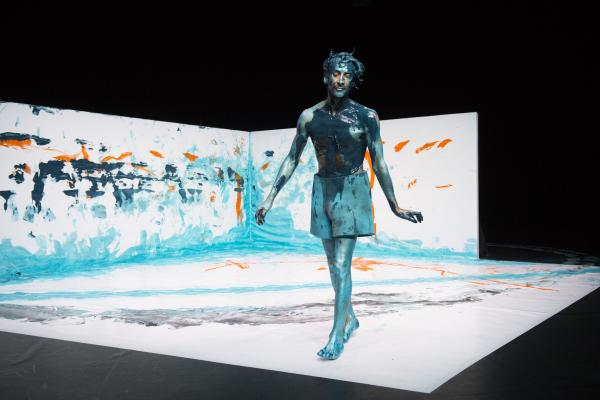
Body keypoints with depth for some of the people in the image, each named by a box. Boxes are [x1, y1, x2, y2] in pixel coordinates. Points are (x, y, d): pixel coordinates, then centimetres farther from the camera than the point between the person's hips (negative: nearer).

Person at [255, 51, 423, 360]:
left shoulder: (366, 117, -7)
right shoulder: (309, 116, 0)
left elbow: (379, 163, -4)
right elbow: (291, 160, 5)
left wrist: (395, 206, -3)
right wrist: (270, 198, 3)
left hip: (353, 192, -4)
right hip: (323, 191, 4)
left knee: (341, 264, -8)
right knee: (333, 262, 13)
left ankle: (337, 337, -2)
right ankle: (350, 318, 34)